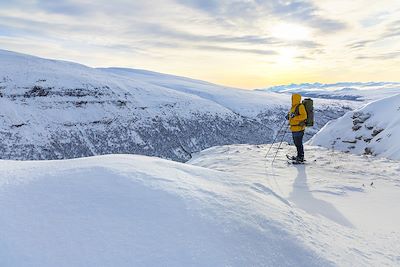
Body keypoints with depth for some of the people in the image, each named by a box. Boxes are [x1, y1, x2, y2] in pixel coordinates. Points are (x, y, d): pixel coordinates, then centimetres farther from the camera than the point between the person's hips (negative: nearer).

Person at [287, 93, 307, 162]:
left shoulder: (300, 106, -12)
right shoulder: (293, 107, 16)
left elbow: (304, 116, -20)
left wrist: (294, 117, -25)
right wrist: (289, 116, 9)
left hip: (299, 128, -10)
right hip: (294, 128, 10)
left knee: (299, 143, -5)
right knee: (296, 143, 17)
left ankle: (301, 157, 2)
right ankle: (299, 156, 28)